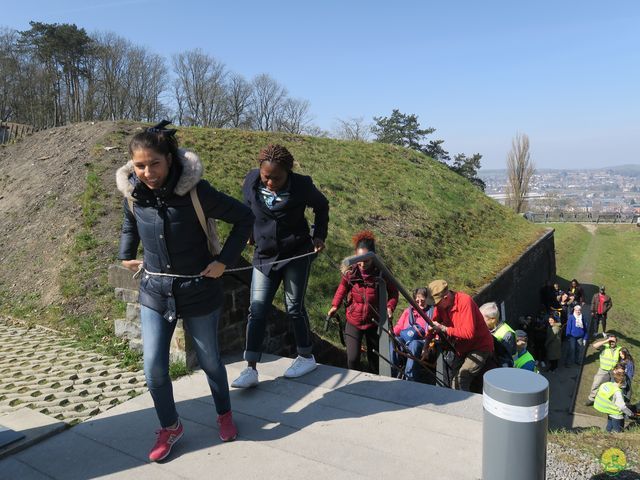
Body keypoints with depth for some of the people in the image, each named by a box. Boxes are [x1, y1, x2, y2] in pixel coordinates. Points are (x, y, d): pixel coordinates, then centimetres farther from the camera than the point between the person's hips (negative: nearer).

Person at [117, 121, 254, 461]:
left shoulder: (196, 191, -20)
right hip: (155, 292, 3)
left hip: (198, 291, -3)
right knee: (154, 368, 2)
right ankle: (170, 427, 29)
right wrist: (126, 255, 9)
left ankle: (224, 414, 41)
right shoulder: (133, 192, -6)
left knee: (209, 360, 13)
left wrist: (224, 260, -14)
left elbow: (244, 217, -11)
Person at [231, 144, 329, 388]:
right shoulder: (251, 181, -9)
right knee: (257, 310, -3)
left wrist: (319, 236, -1)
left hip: (297, 254, -2)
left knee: (294, 308, 5)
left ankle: (306, 357, 26)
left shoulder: (301, 185, -15)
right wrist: (251, 232, 15)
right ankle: (251, 369, 2)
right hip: (264, 256, 3)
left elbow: (321, 205, 5)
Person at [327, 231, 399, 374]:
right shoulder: (350, 272, -15)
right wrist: (335, 305, -10)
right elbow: (342, 288, 3)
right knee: (352, 359, -10)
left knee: (374, 358, 17)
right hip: (353, 322, 0)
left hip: (374, 323, 0)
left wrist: (390, 306, -22)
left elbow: (393, 292, -5)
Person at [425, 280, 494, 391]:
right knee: (452, 377, 4)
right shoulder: (441, 305, -6)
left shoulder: (465, 301, -27)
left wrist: (443, 329, -28)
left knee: (459, 382, -19)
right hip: (462, 348, 7)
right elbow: (433, 326, 4)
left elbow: (469, 333, -33)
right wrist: (426, 346, -6)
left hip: (479, 347, -7)